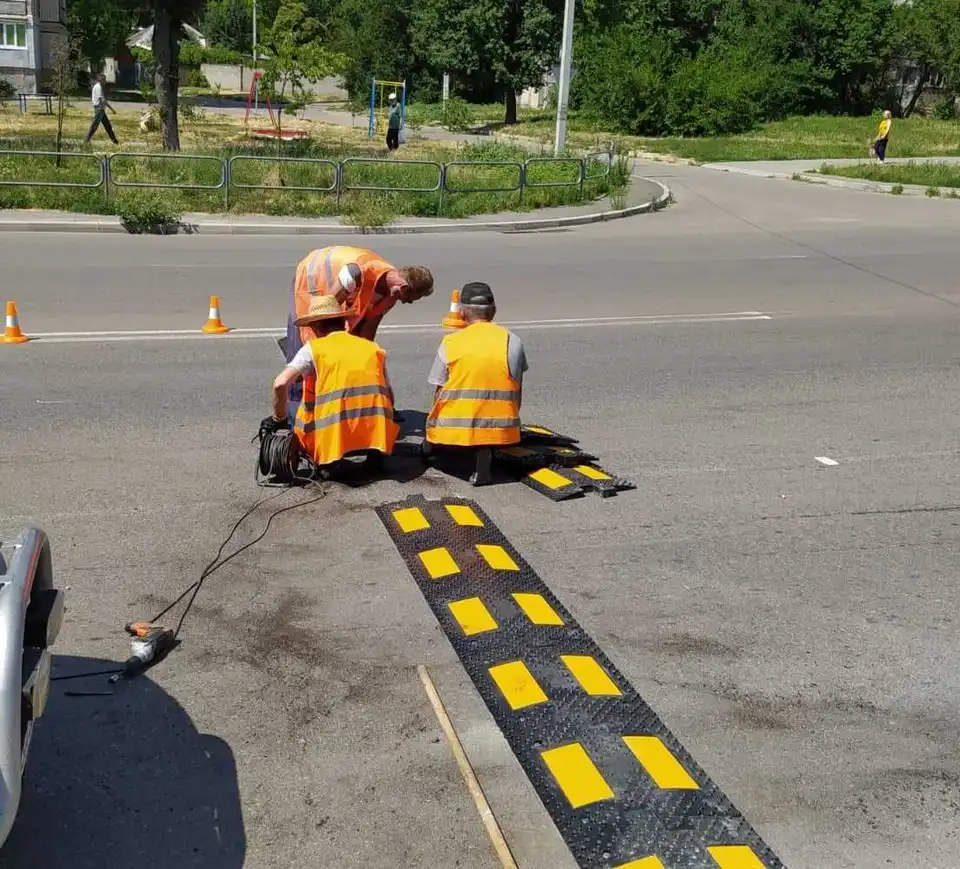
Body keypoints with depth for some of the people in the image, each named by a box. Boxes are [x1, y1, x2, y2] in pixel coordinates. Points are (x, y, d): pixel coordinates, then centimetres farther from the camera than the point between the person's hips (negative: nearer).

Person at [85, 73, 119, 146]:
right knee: (95, 125, -7)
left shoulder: (96, 86, 16)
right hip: (99, 108, -10)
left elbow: (91, 98, 21)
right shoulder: (98, 87, -15)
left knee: (107, 124, 11)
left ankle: (114, 140, 14)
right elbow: (102, 99, -22)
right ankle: (87, 140, -3)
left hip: (101, 109, 10)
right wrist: (111, 109, -21)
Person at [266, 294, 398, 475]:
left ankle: (326, 459, 2)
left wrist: (278, 419, 10)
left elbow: (280, 384, -6)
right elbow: (389, 396, 23)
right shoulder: (373, 348, 17)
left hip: (334, 435, -3)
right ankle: (375, 453, 9)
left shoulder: (313, 348, 6)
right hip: (376, 432, 3)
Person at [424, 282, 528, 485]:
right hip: (499, 428, -5)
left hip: (454, 428, 5)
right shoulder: (512, 341, 3)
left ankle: (432, 443, 9)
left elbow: (438, 394, 5)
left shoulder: (449, 343, 1)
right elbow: (517, 394, 9)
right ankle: (485, 450, -2)